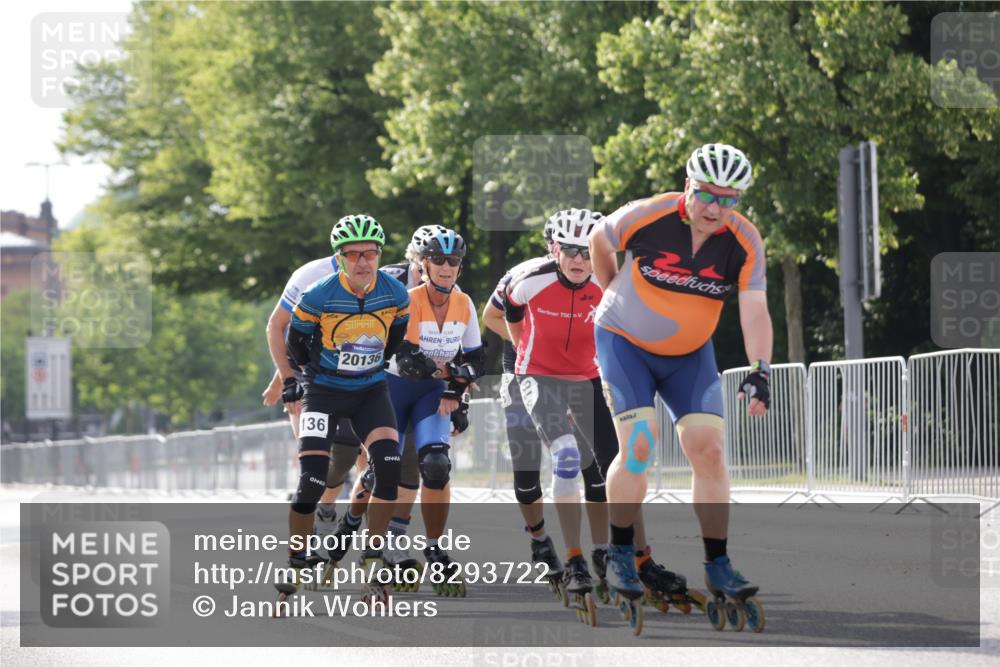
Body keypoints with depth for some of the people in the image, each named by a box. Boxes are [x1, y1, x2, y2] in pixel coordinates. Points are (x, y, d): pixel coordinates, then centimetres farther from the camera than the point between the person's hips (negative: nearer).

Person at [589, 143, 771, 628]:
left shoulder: (745, 242, -16)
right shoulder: (646, 217, -23)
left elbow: (754, 310, -22)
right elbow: (599, 240, -2)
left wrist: (760, 369, -36)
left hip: (690, 355, 3)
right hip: (625, 343, -3)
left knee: (709, 449, -9)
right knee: (638, 447, -17)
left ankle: (718, 566, -1)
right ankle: (619, 555, 0)